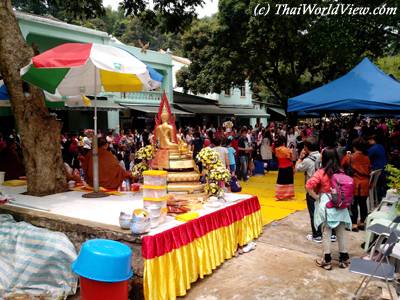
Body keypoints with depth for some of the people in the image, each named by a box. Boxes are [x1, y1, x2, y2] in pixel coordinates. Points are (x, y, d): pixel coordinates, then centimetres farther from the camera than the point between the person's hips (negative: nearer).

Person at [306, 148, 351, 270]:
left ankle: (327, 260, 15)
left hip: (326, 204, -4)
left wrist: (316, 197, -11)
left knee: (326, 233, 7)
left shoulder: (321, 172, -13)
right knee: (341, 232, 14)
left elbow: (309, 186, -22)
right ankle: (344, 258, 25)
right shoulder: (341, 172, -1)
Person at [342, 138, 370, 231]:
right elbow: (369, 170, 12)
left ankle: (354, 224, 3)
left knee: (354, 204, 1)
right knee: (363, 204, 11)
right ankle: (362, 223, 20)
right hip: (365, 183, 5)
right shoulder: (367, 157, 5)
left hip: (355, 183, -4)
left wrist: (347, 155, 13)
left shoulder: (351, 157, -9)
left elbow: (343, 165, 2)